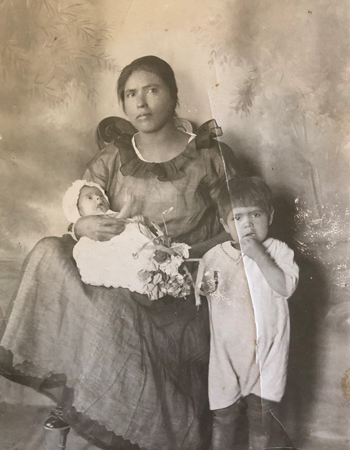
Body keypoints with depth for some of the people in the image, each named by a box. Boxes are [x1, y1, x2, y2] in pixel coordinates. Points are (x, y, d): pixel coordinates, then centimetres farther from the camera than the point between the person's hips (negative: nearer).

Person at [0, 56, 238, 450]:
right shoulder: (110, 161, 9)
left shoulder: (210, 156, 1)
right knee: (50, 252, -21)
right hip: (122, 287, 4)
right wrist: (82, 227, -18)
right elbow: (77, 217, 6)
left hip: (184, 300, -4)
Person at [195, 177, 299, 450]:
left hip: (266, 352, -1)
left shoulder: (277, 250, -6)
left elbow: (286, 287, -22)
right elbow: (198, 301, 8)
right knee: (224, 415, 14)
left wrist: (258, 255, -25)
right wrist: (206, 287, -14)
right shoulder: (213, 258, -2)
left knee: (261, 414, 15)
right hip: (227, 353, 1)